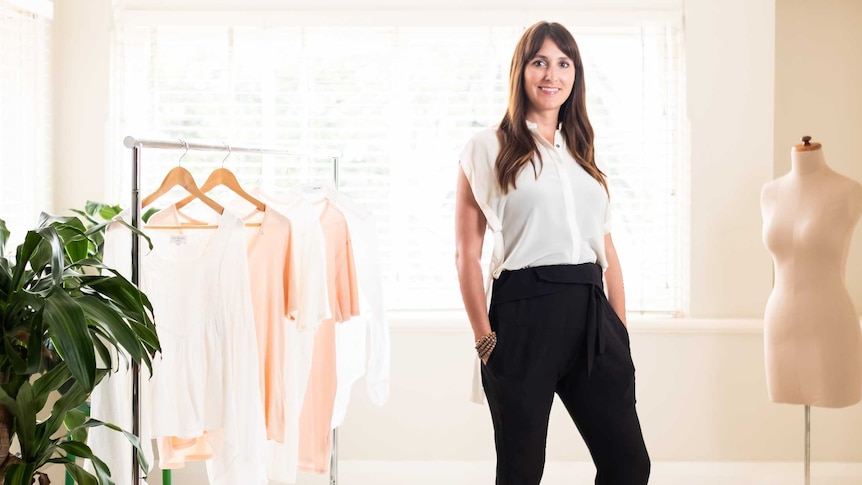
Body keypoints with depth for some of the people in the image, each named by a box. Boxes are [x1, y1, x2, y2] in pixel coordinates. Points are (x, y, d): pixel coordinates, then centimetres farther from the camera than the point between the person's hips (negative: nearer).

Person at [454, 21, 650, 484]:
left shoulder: (582, 151, 19)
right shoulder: (487, 147, 3)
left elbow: (607, 249, 17)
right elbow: (467, 254, -2)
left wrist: (621, 331, 10)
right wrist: (485, 338, -7)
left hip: (591, 313, 5)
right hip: (524, 315, -5)